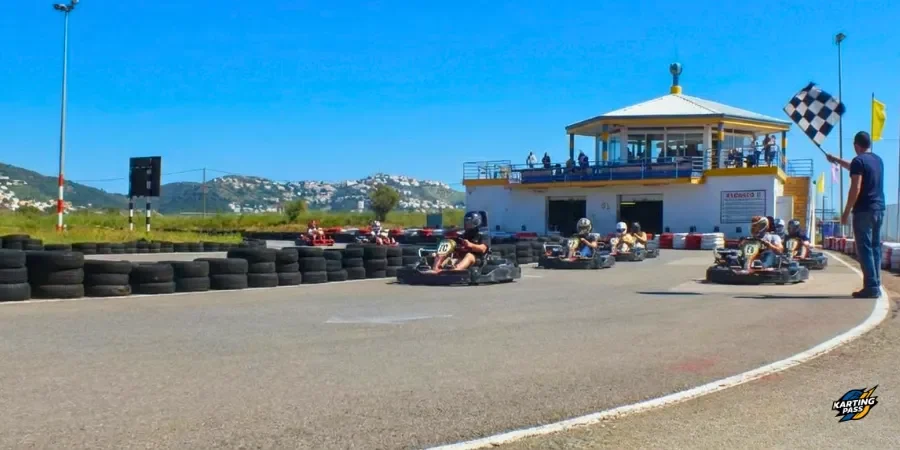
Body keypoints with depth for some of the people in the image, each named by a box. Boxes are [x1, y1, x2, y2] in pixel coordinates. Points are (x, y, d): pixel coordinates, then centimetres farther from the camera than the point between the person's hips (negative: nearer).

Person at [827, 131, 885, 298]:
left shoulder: (858, 161, -9)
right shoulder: (878, 160, 16)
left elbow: (855, 189, -17)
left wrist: (846, 211, -12)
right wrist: (837, 160, 47)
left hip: (864, 211, -8)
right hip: (879, 209, 8)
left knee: (865, 249, -7)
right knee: (875, 248, 11)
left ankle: (871, 287, -12)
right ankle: (876, 286, 11)